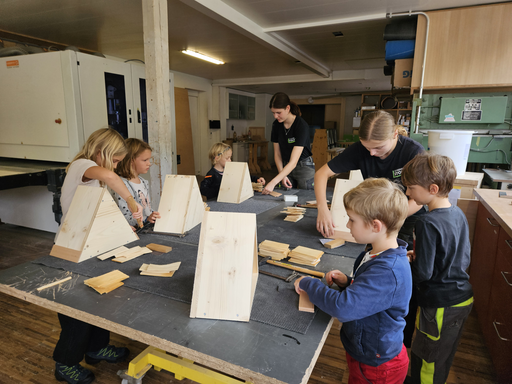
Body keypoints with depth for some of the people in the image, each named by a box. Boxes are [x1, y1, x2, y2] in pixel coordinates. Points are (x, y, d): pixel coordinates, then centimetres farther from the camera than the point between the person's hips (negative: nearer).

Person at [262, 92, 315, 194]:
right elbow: (277, 154, 2)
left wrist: (273, 182, -37)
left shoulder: (302, 125, -24)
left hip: (304, 167, -5)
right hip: (286, 167, 5)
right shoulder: (276, 125, -6)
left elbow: (293, 162, -30)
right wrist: (282, 176, -11)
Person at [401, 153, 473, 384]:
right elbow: (464, 258, 10)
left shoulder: (428, 223, -27)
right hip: (462, 298, 9)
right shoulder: (458, 214, -1)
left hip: (440, 306, -9)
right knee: (442, 359, 26)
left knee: (426, 363, 13)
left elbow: (423, 273, -25)